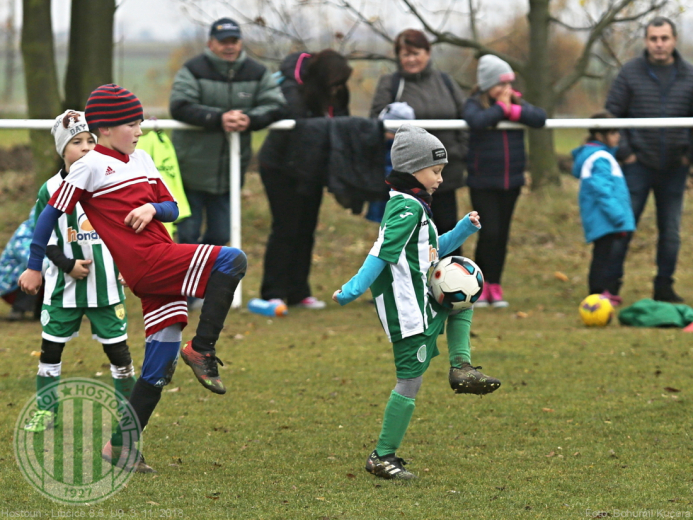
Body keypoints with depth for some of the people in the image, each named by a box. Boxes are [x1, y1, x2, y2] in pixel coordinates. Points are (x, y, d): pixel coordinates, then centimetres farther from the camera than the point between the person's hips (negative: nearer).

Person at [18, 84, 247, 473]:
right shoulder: (90, 166, -2)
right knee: (232, 261, -21)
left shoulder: (141, 160, 19)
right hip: (146, 263, -7)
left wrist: (152, 208, -3)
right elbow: (53, 212, 1)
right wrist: (35, 267, 2)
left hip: (164, 270, 7)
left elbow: (172, 208, 21)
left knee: (160, 367, 5)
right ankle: (201, 350, -18)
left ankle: (121, 445, 11)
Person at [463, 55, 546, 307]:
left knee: (502, 235, 8)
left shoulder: (518, 103, 6)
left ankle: (494, 286, 16)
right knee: (489, 232, -9)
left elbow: (539, 118, -11)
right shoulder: (475, 104, -4)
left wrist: (512, 110, -19)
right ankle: (479, 286, 4)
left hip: (511, 182, 4)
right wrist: (501, 108, -16)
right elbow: (476, 121, -27)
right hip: (482, 184, -4)